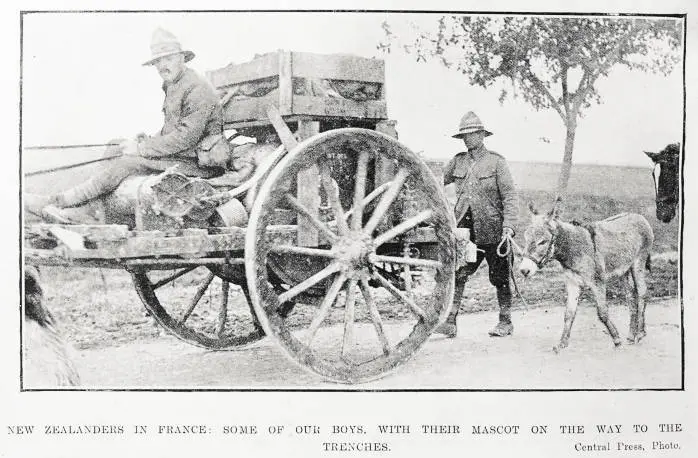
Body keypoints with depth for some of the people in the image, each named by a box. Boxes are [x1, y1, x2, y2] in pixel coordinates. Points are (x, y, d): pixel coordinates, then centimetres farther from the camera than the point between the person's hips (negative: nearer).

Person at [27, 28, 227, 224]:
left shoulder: (198, 89, -16)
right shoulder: (172, 87, 17)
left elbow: (186, 138, -22)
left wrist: (141, 148, -16)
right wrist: (143, 141, 3)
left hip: (195, 162, -10)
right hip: (177, 153, 10)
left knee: (126, 164, -17)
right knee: (118, 155, 1)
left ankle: (58, 202, -10)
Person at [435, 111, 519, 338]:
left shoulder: (496, 161, -2)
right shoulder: (458, 161, 8)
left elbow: (510, 196, -6)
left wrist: (508, 226, -16)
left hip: (492, 231, -3)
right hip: (465, 230, 3)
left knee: (499, 278, 8)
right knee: (456, 274, -8)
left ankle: (505, 321, 22)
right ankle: (450, 322, -6)